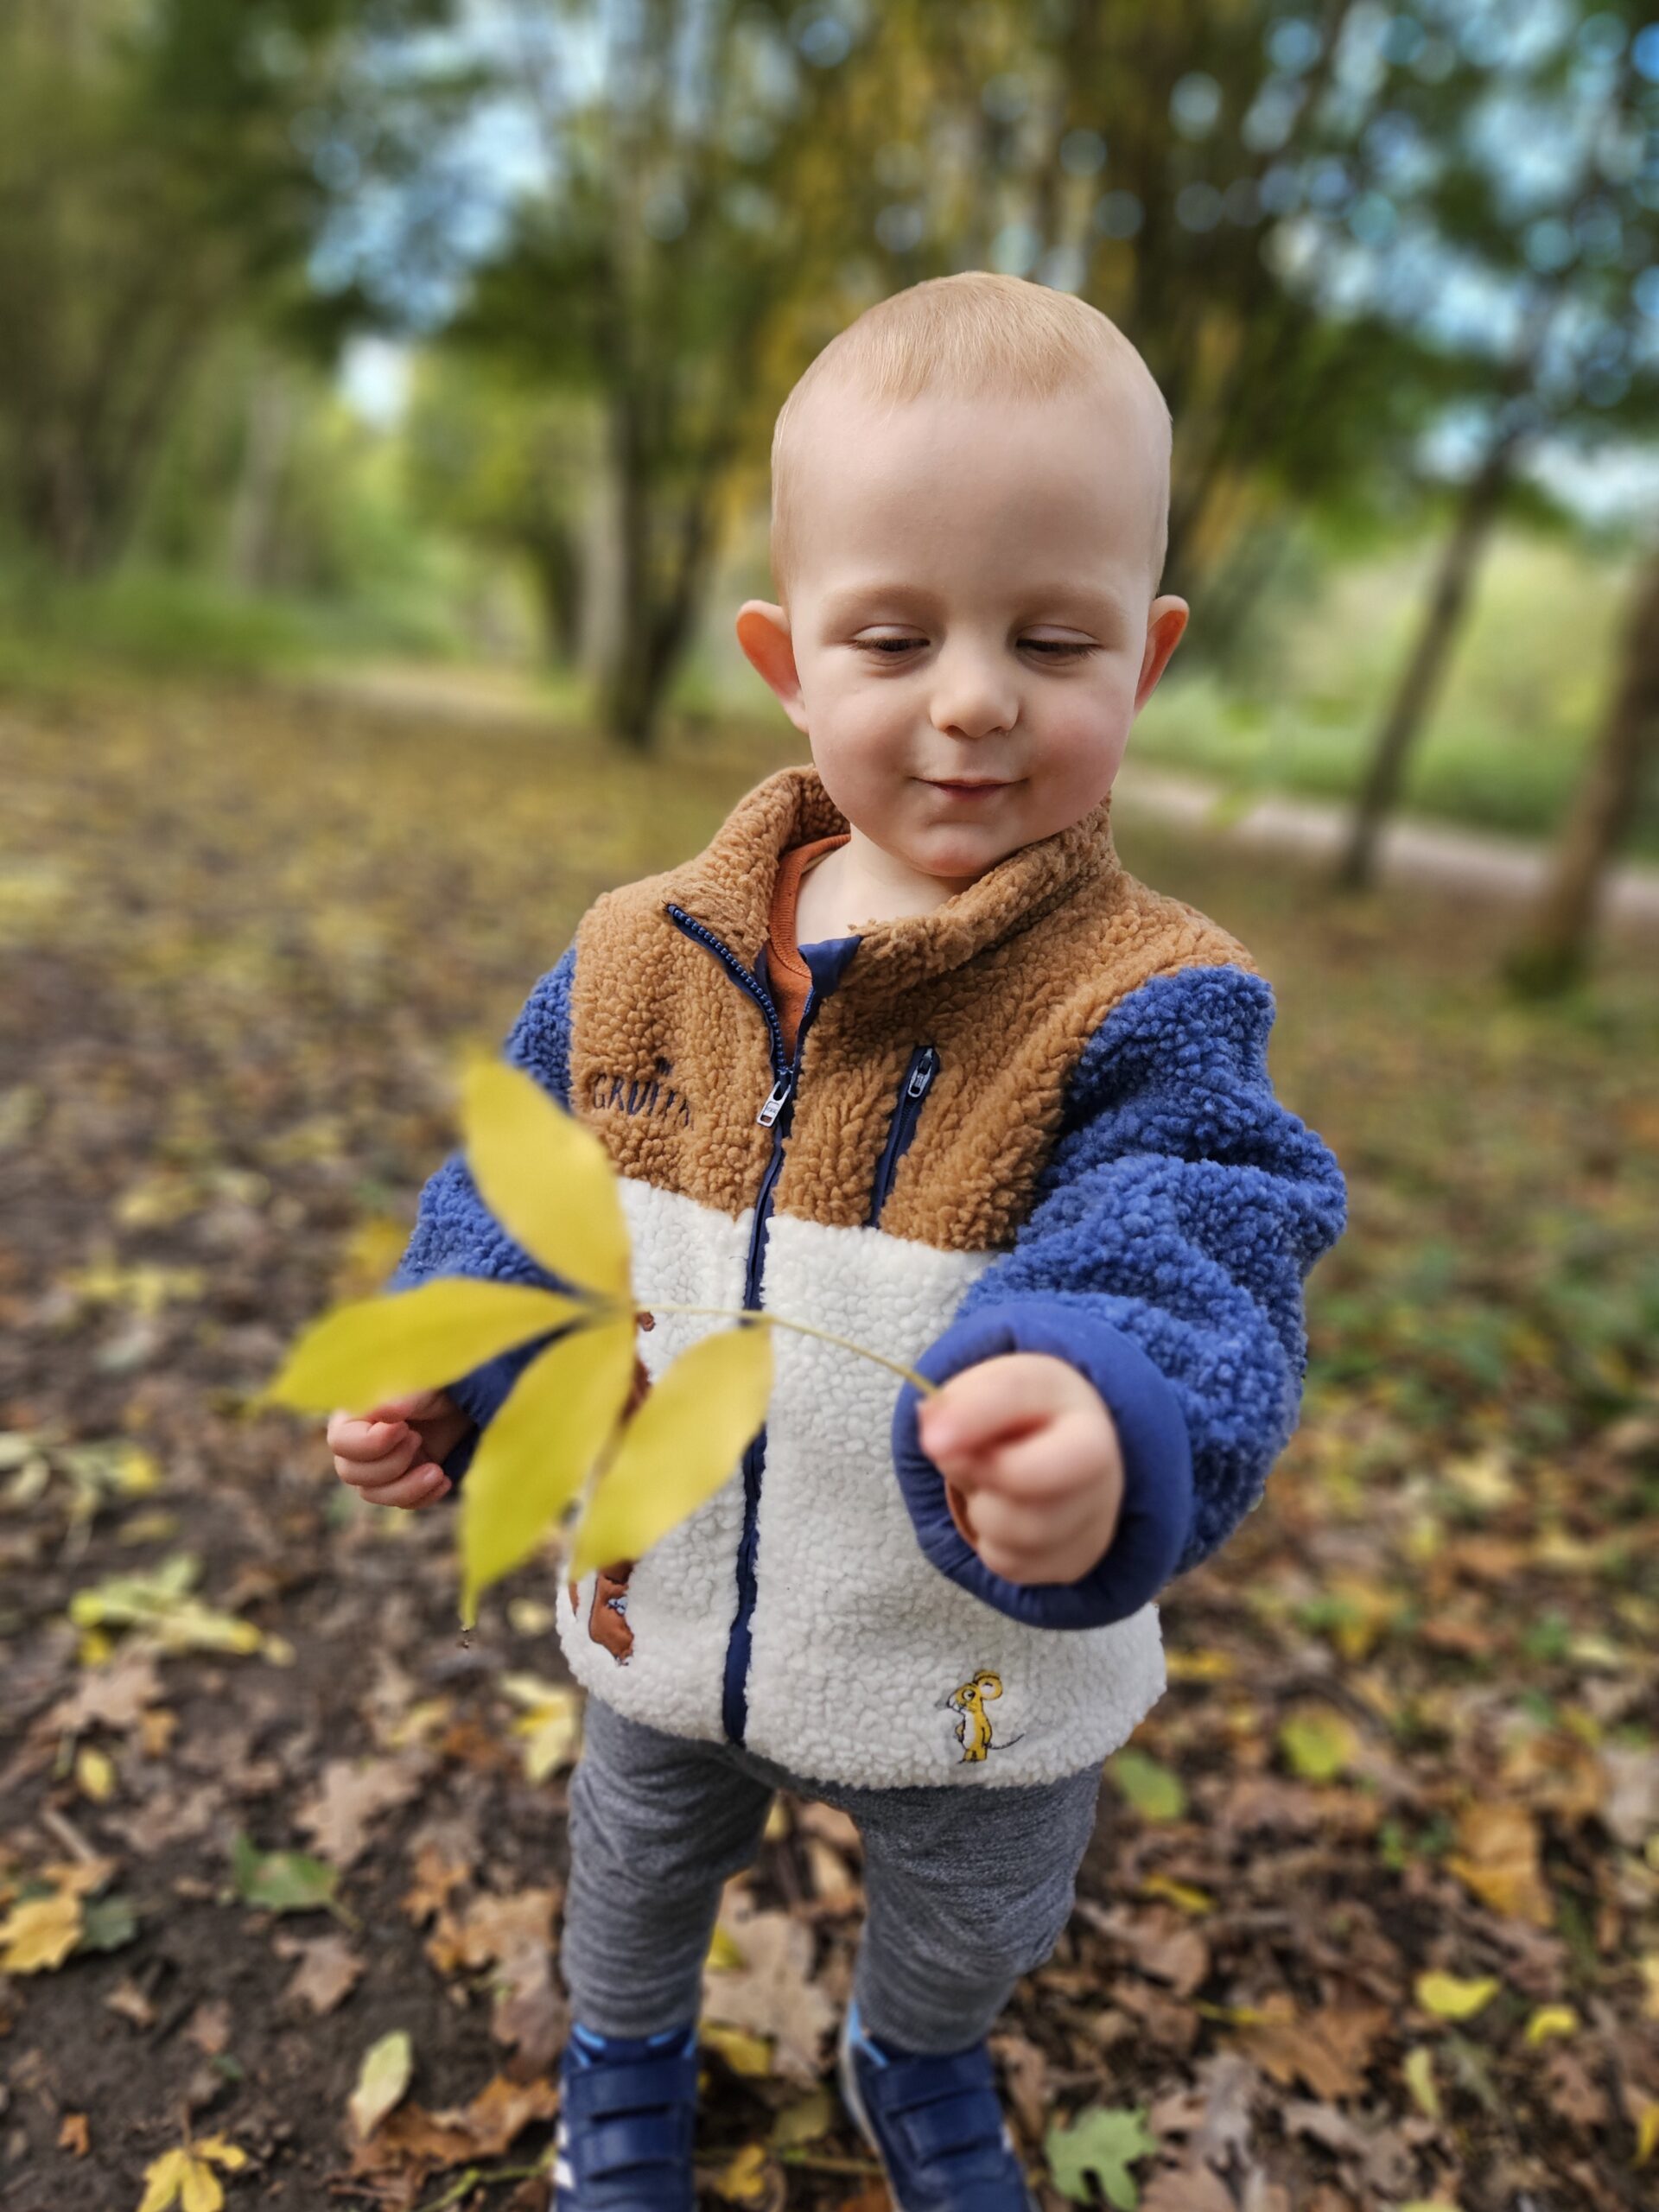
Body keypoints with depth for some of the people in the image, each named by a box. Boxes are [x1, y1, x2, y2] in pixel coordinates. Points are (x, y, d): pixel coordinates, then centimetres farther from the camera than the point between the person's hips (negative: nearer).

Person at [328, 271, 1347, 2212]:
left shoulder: (1147, 1011, -24)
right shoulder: (640, 959, -13)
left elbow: (1181, 1292, -34)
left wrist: (1103, 1438, -56)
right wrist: (444, 1377, -14)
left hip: (982, 1683, -1)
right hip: (668, 1617, 2)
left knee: (970, 1933, 30)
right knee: (637, 1883, 32)